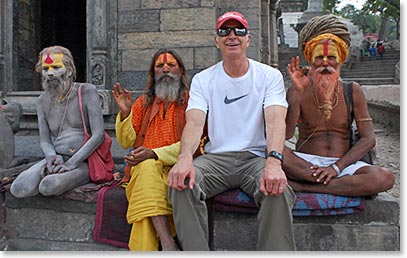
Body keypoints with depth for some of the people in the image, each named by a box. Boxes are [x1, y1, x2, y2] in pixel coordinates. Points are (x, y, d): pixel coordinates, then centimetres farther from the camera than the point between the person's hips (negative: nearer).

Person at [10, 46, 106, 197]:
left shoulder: (86, 92, -4)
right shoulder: (43, 101, 12)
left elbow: (99, 134, -11)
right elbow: (44, 140, 10)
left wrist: (72, 163, -18)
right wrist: (52, 156, -15)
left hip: (83, 162, -4)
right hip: (57, 158, 5)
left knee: (48, 186, -31)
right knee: (18, 189, -21)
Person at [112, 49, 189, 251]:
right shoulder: (143, 103, 18)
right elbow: (126, 142, 14)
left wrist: (155, 153, -22)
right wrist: (125, 113, -3)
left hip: (176, 166, -2)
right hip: (144, 166, 2)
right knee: (148, 167, -33)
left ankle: (145, 249, -28)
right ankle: (167, 242, -40)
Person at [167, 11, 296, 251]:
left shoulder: (270, 76, 5)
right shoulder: (202, 80, 9)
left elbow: (276, 121, -11)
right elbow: (194, 122, -6)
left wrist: (274, 161, -32)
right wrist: (185, 157, -29)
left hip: (256, 157, -1)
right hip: (215, 157, 2)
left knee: (278, 188, -33)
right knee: (181, 180, -28)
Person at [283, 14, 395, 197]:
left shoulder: (352, 91, 7)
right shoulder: (298, 92, 2)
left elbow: (369, 139, 1)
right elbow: (286, 134, -12)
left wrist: (336, 167, -13)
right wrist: (297, 92, -20)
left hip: (342, 163, 2)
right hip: (305, 161, -1)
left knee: (385, 178, -26)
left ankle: (300, 186, -22)